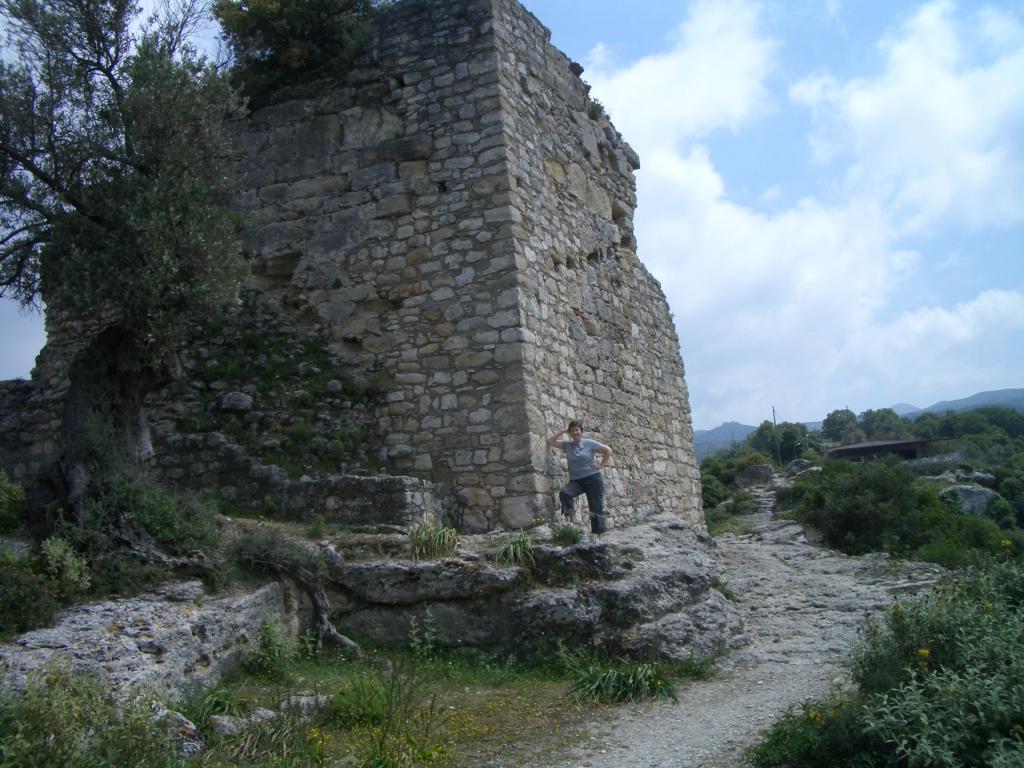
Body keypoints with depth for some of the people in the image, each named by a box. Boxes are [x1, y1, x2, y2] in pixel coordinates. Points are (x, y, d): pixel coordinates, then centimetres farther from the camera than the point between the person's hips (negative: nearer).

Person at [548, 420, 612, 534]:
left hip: (592, 479, -2)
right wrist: (563, 432, 1)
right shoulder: (567, 445, 7)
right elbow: (550, 442, 3)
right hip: (575, 480, 3)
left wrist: (601, 465, -2)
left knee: (596, 509, -3)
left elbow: (608, 450, 3)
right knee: (564, 493, -29)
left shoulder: (589, 443, -1)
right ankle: (569, 518, -23)